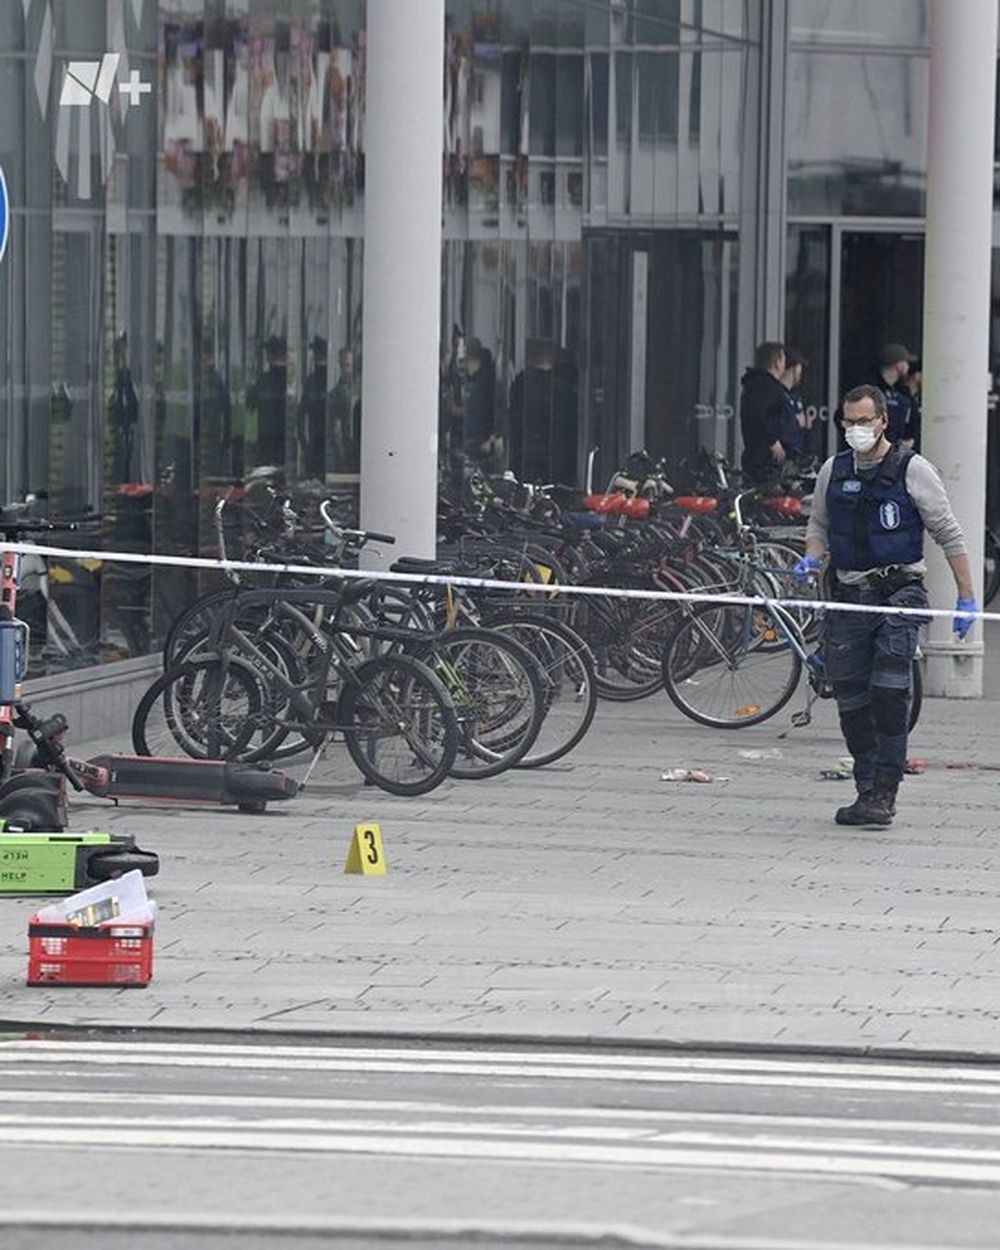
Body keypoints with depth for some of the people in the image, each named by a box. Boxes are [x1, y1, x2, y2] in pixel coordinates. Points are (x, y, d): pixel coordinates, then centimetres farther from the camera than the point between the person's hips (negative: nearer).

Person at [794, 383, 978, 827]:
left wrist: (967, 598, -2)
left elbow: (948, 534, 1)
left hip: (899, 591, -5)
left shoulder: (912, 469, -3)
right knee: (851, 699, 3)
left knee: (889, 693, -18)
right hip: (849, 596, 5)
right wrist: (811, 557, 1)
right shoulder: (833, 471, 10)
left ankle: (884, 794, -16)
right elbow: (819, 525, 24)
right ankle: (866, 788, 14)